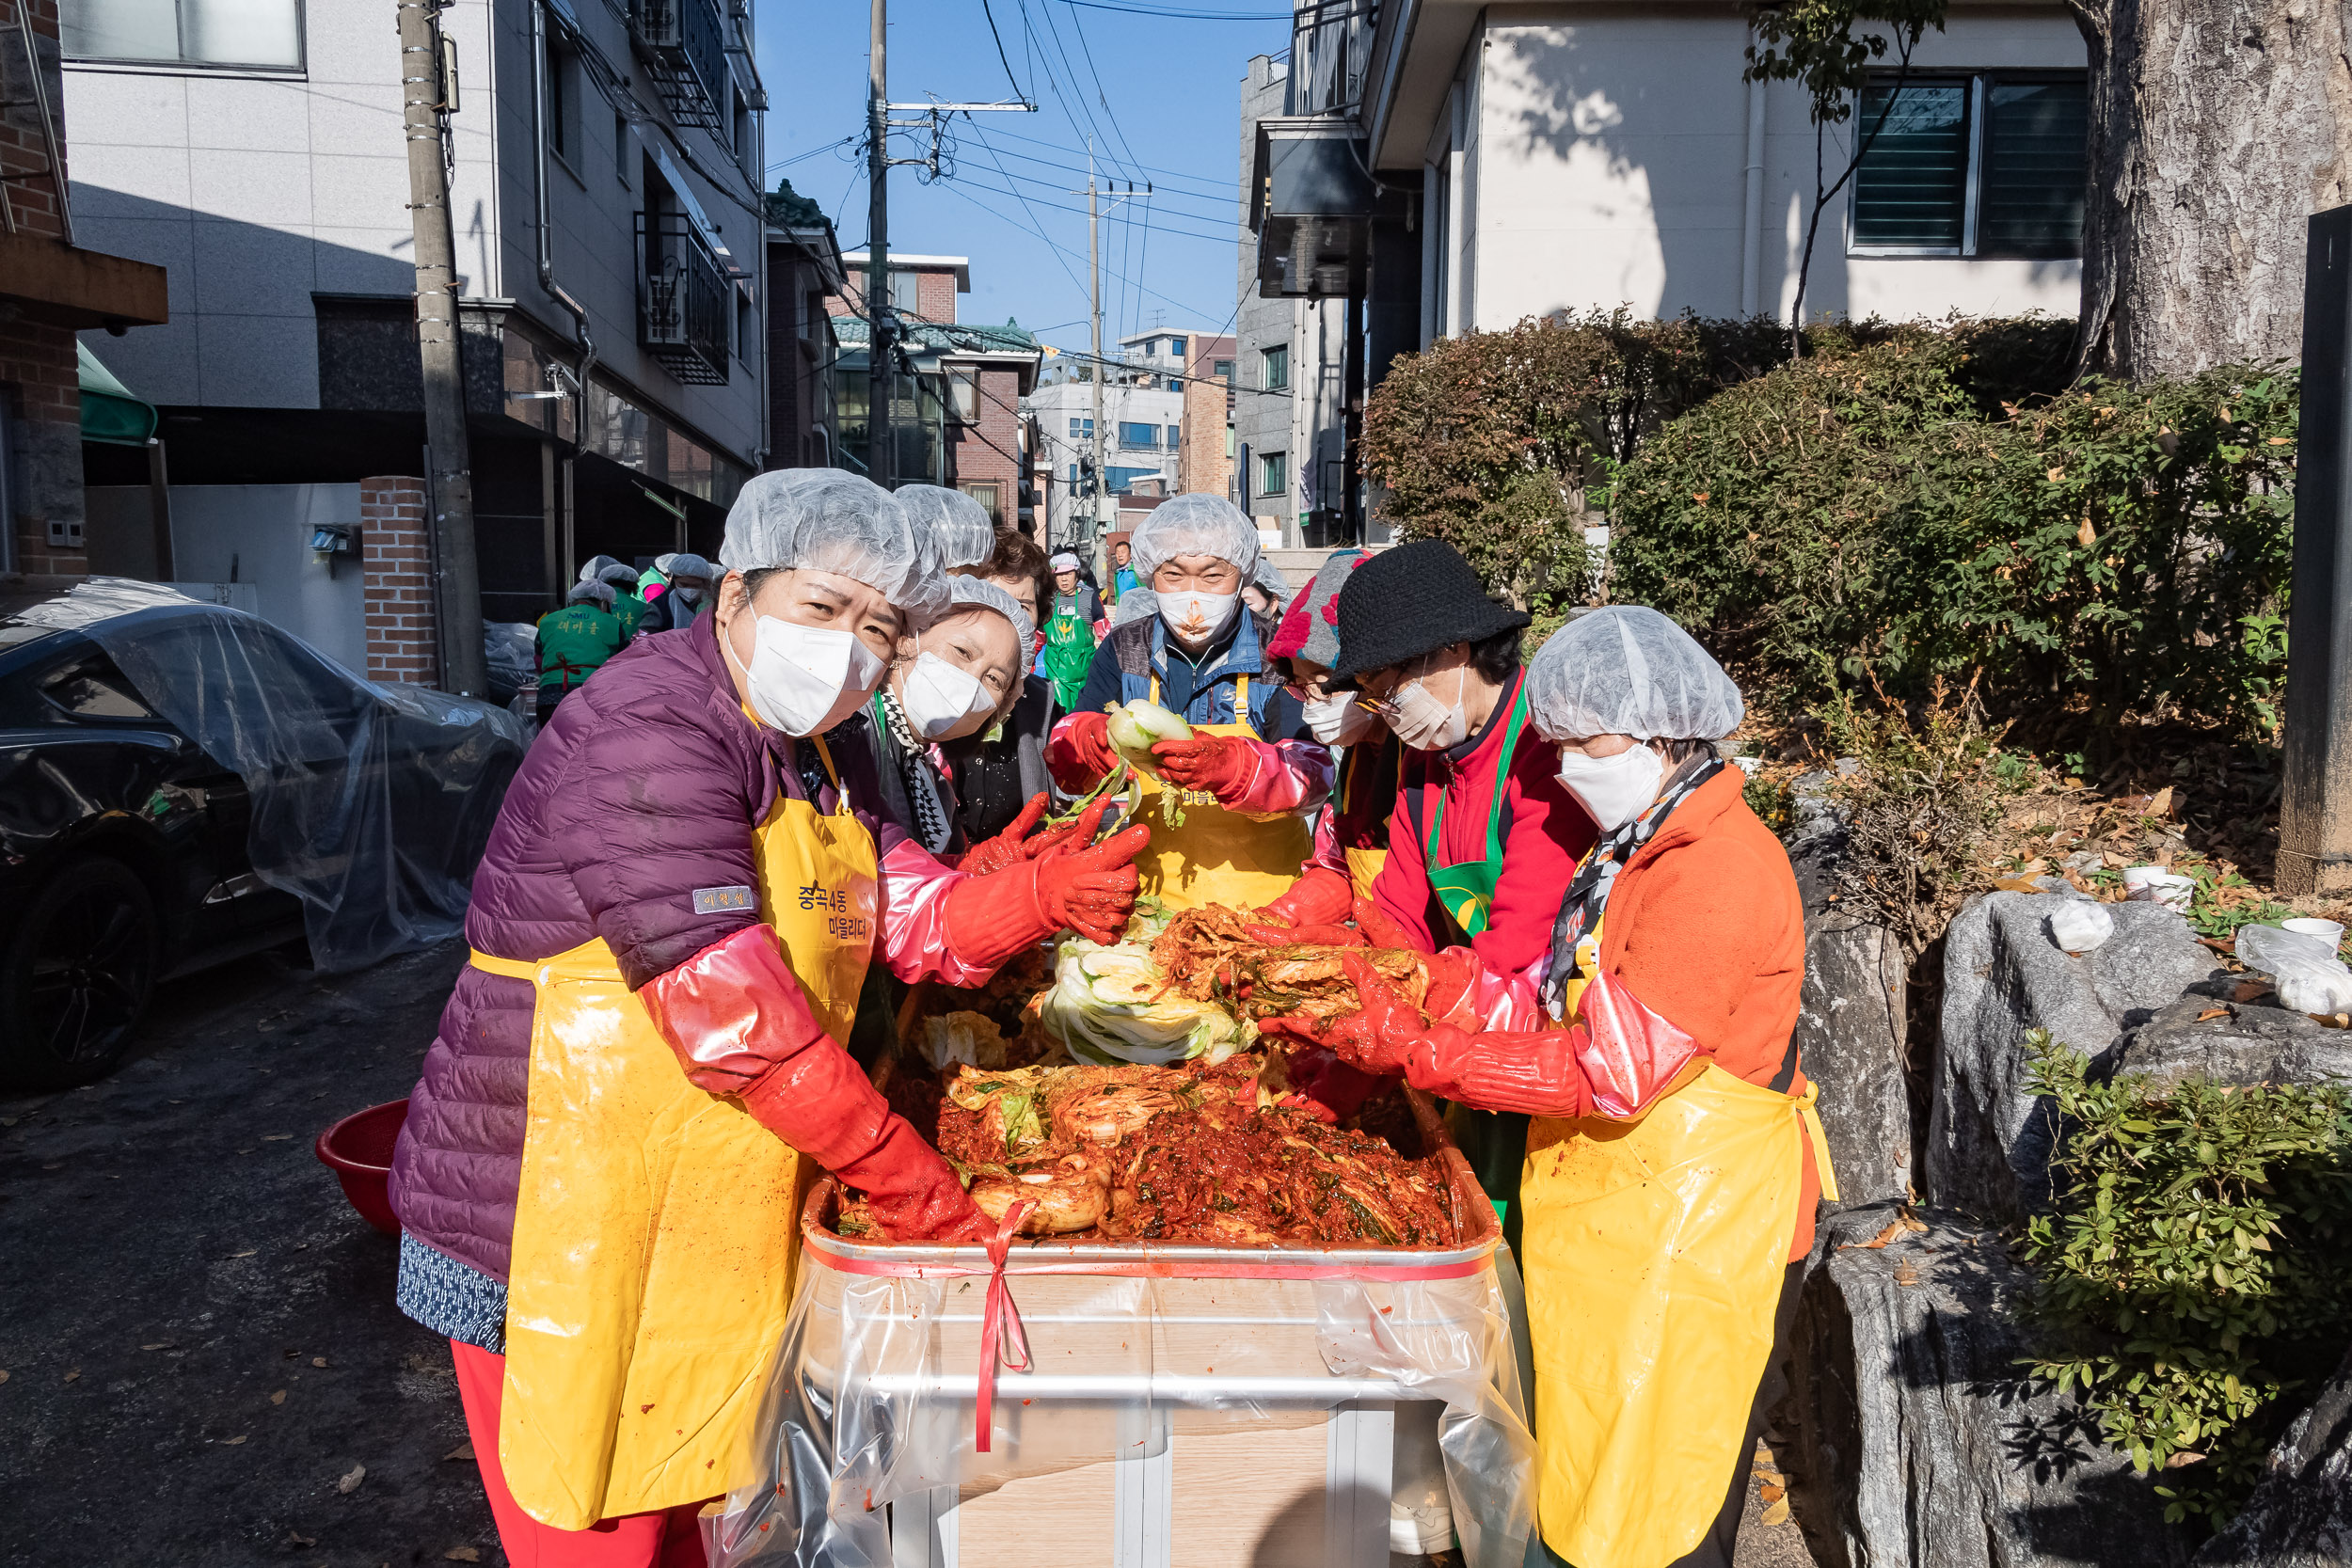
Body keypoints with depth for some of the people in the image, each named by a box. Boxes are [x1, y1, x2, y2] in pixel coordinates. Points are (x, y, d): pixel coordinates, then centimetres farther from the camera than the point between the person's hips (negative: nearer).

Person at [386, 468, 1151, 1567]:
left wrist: (1041, 896, -16)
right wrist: (910, 1183, -22)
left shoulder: (820, 751, 9)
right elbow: (730, 1008, -27)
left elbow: (914, 917, 5)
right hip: (557, 1218, -8)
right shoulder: (646, 732, -22)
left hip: (715, 1220, 8)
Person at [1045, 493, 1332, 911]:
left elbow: (1313, 773, -13)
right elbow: (1063, 756, 1)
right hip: (1150, 888, 2)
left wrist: (1230, 766, -32)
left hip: (1261, 893, -2)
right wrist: (1089, 742, -23)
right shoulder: (1123, 649, 8)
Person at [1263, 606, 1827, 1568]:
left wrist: (1414, 1050, -25)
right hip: (1612, 1215, 9)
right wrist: (1410, 993, -3)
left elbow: (1612, 1072, -25)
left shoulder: (1721, 871, -21)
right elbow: (1576, 1017, 9)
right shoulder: (1633, 847, 11)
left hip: (1687, 1232, -8)